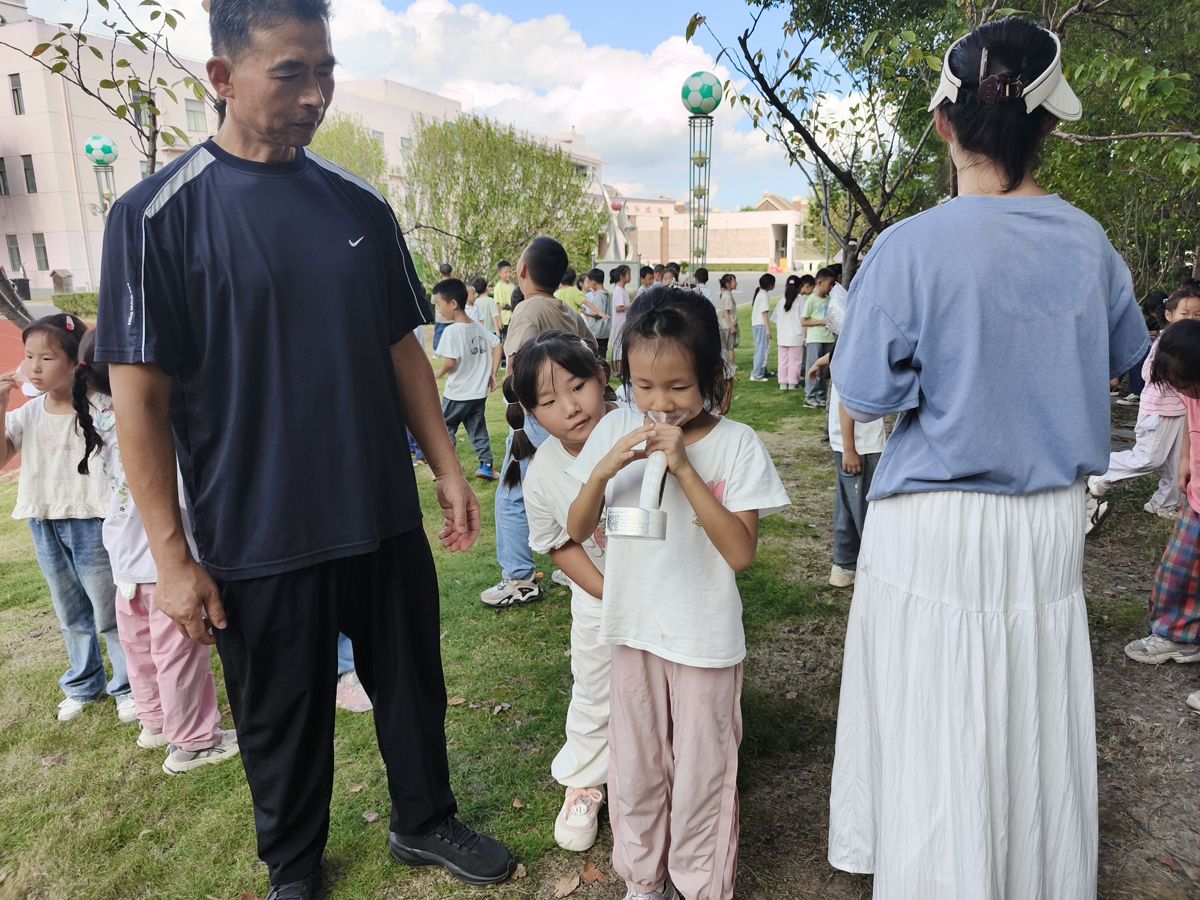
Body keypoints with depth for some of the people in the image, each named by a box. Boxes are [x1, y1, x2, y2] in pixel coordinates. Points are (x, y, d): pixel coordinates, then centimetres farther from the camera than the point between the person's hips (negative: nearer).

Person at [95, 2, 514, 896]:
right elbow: (140, 398, -8)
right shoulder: (156, 216, -8)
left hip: (385, 521, 4)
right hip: (258, 543, -3)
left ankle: (426, 821, 42)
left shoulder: (361, 206, 4)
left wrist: (448, 467, 5)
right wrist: (171, 554, -10)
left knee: (413, 684, 16)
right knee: (283, 723, 15)